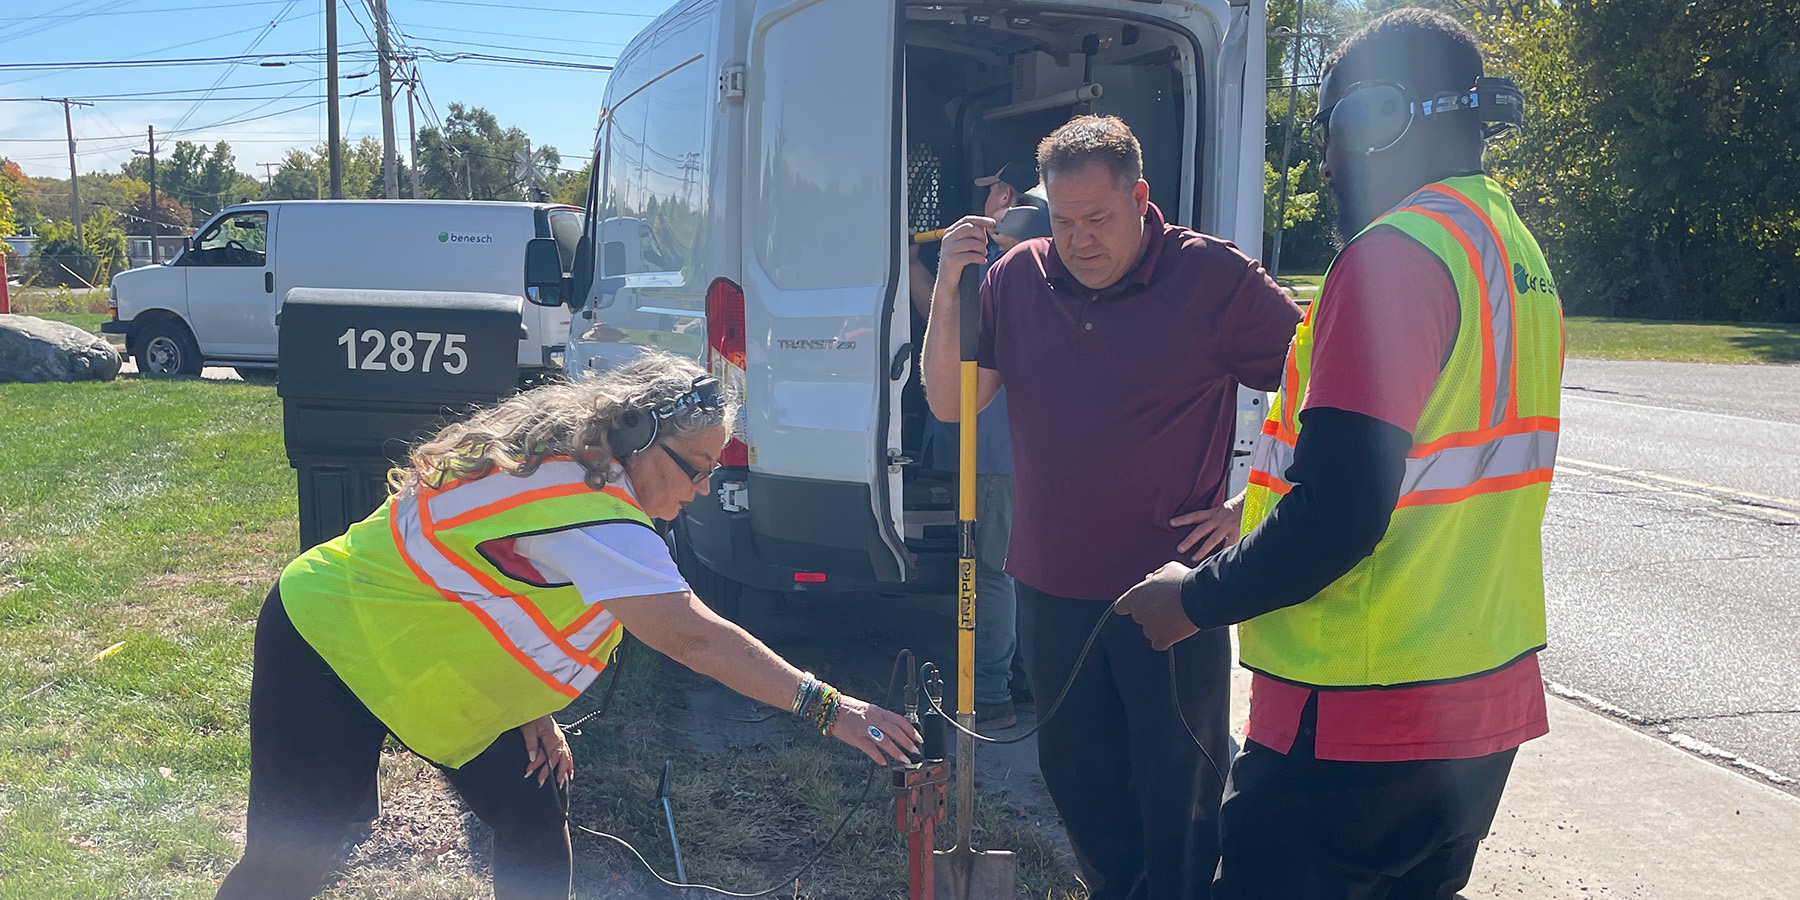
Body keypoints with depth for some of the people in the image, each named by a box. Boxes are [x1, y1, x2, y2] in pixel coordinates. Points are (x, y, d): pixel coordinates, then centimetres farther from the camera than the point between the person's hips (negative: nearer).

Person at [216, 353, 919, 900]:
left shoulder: (565, 461, -2)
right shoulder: (589, 509, -32)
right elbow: (692, 635, -36)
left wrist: (530, 708, -2)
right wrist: (825, 707, -33)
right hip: (328, 652, -10)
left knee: (534, 810, 5)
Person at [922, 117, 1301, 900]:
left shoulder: (1214, 277, -9)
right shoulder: (1018, 278, 1)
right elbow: (951, 404, 1)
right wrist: (947, 288, -11)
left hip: (1170, 591, -4)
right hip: (1053, 589, 4)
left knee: (1179, 789, 9)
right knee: (1076, 776, 19)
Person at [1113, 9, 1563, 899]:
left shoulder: (1396, 253, -18)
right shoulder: (1520, 257, 13)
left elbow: (1338, 515, -24)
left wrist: (1199, 598, -10)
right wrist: (1264, 511, 19)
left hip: (1361, 722, -9)